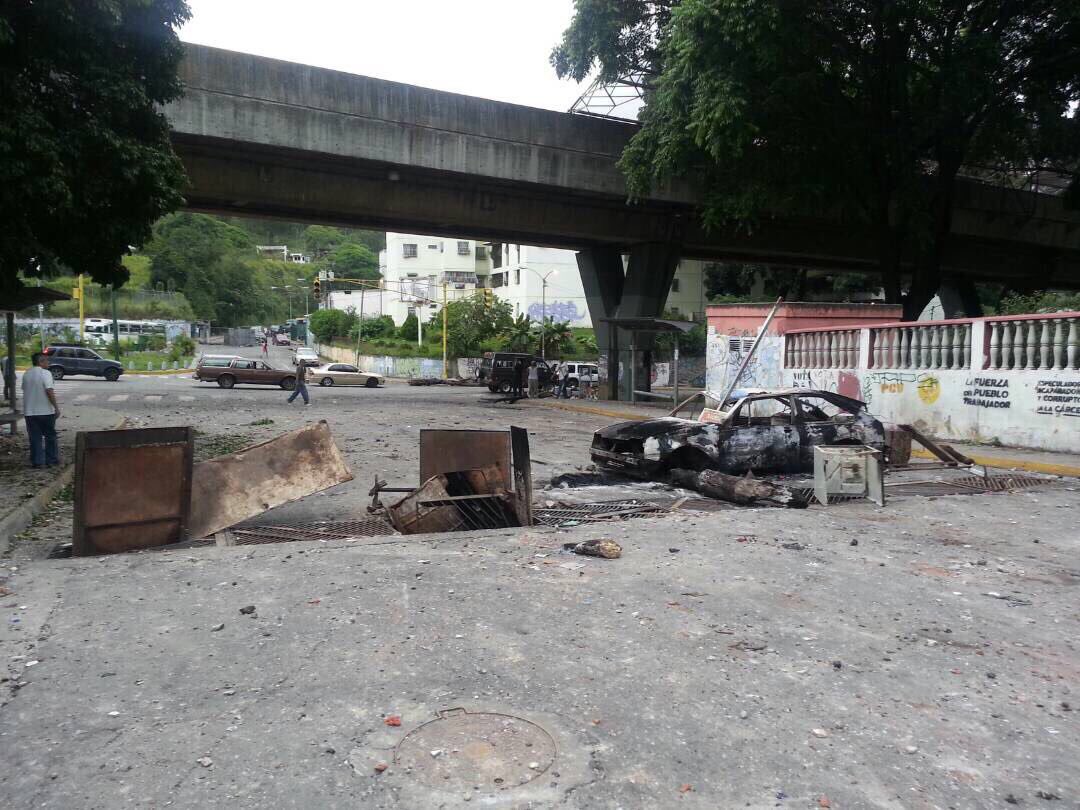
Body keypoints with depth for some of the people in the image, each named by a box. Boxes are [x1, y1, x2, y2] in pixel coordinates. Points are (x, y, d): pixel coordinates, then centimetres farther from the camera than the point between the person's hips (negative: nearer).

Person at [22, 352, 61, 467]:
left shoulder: (26, 374, 8)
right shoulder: (45, 373, -12)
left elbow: (24, 390, 14)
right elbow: (49, 391, -20)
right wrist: (56, 407, -17)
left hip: (30, 411, 5)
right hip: (46, 411, -5)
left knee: (35, 438, 7)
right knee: (50, 436, 8)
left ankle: (37, 461, 7)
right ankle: (52, 460, 12)